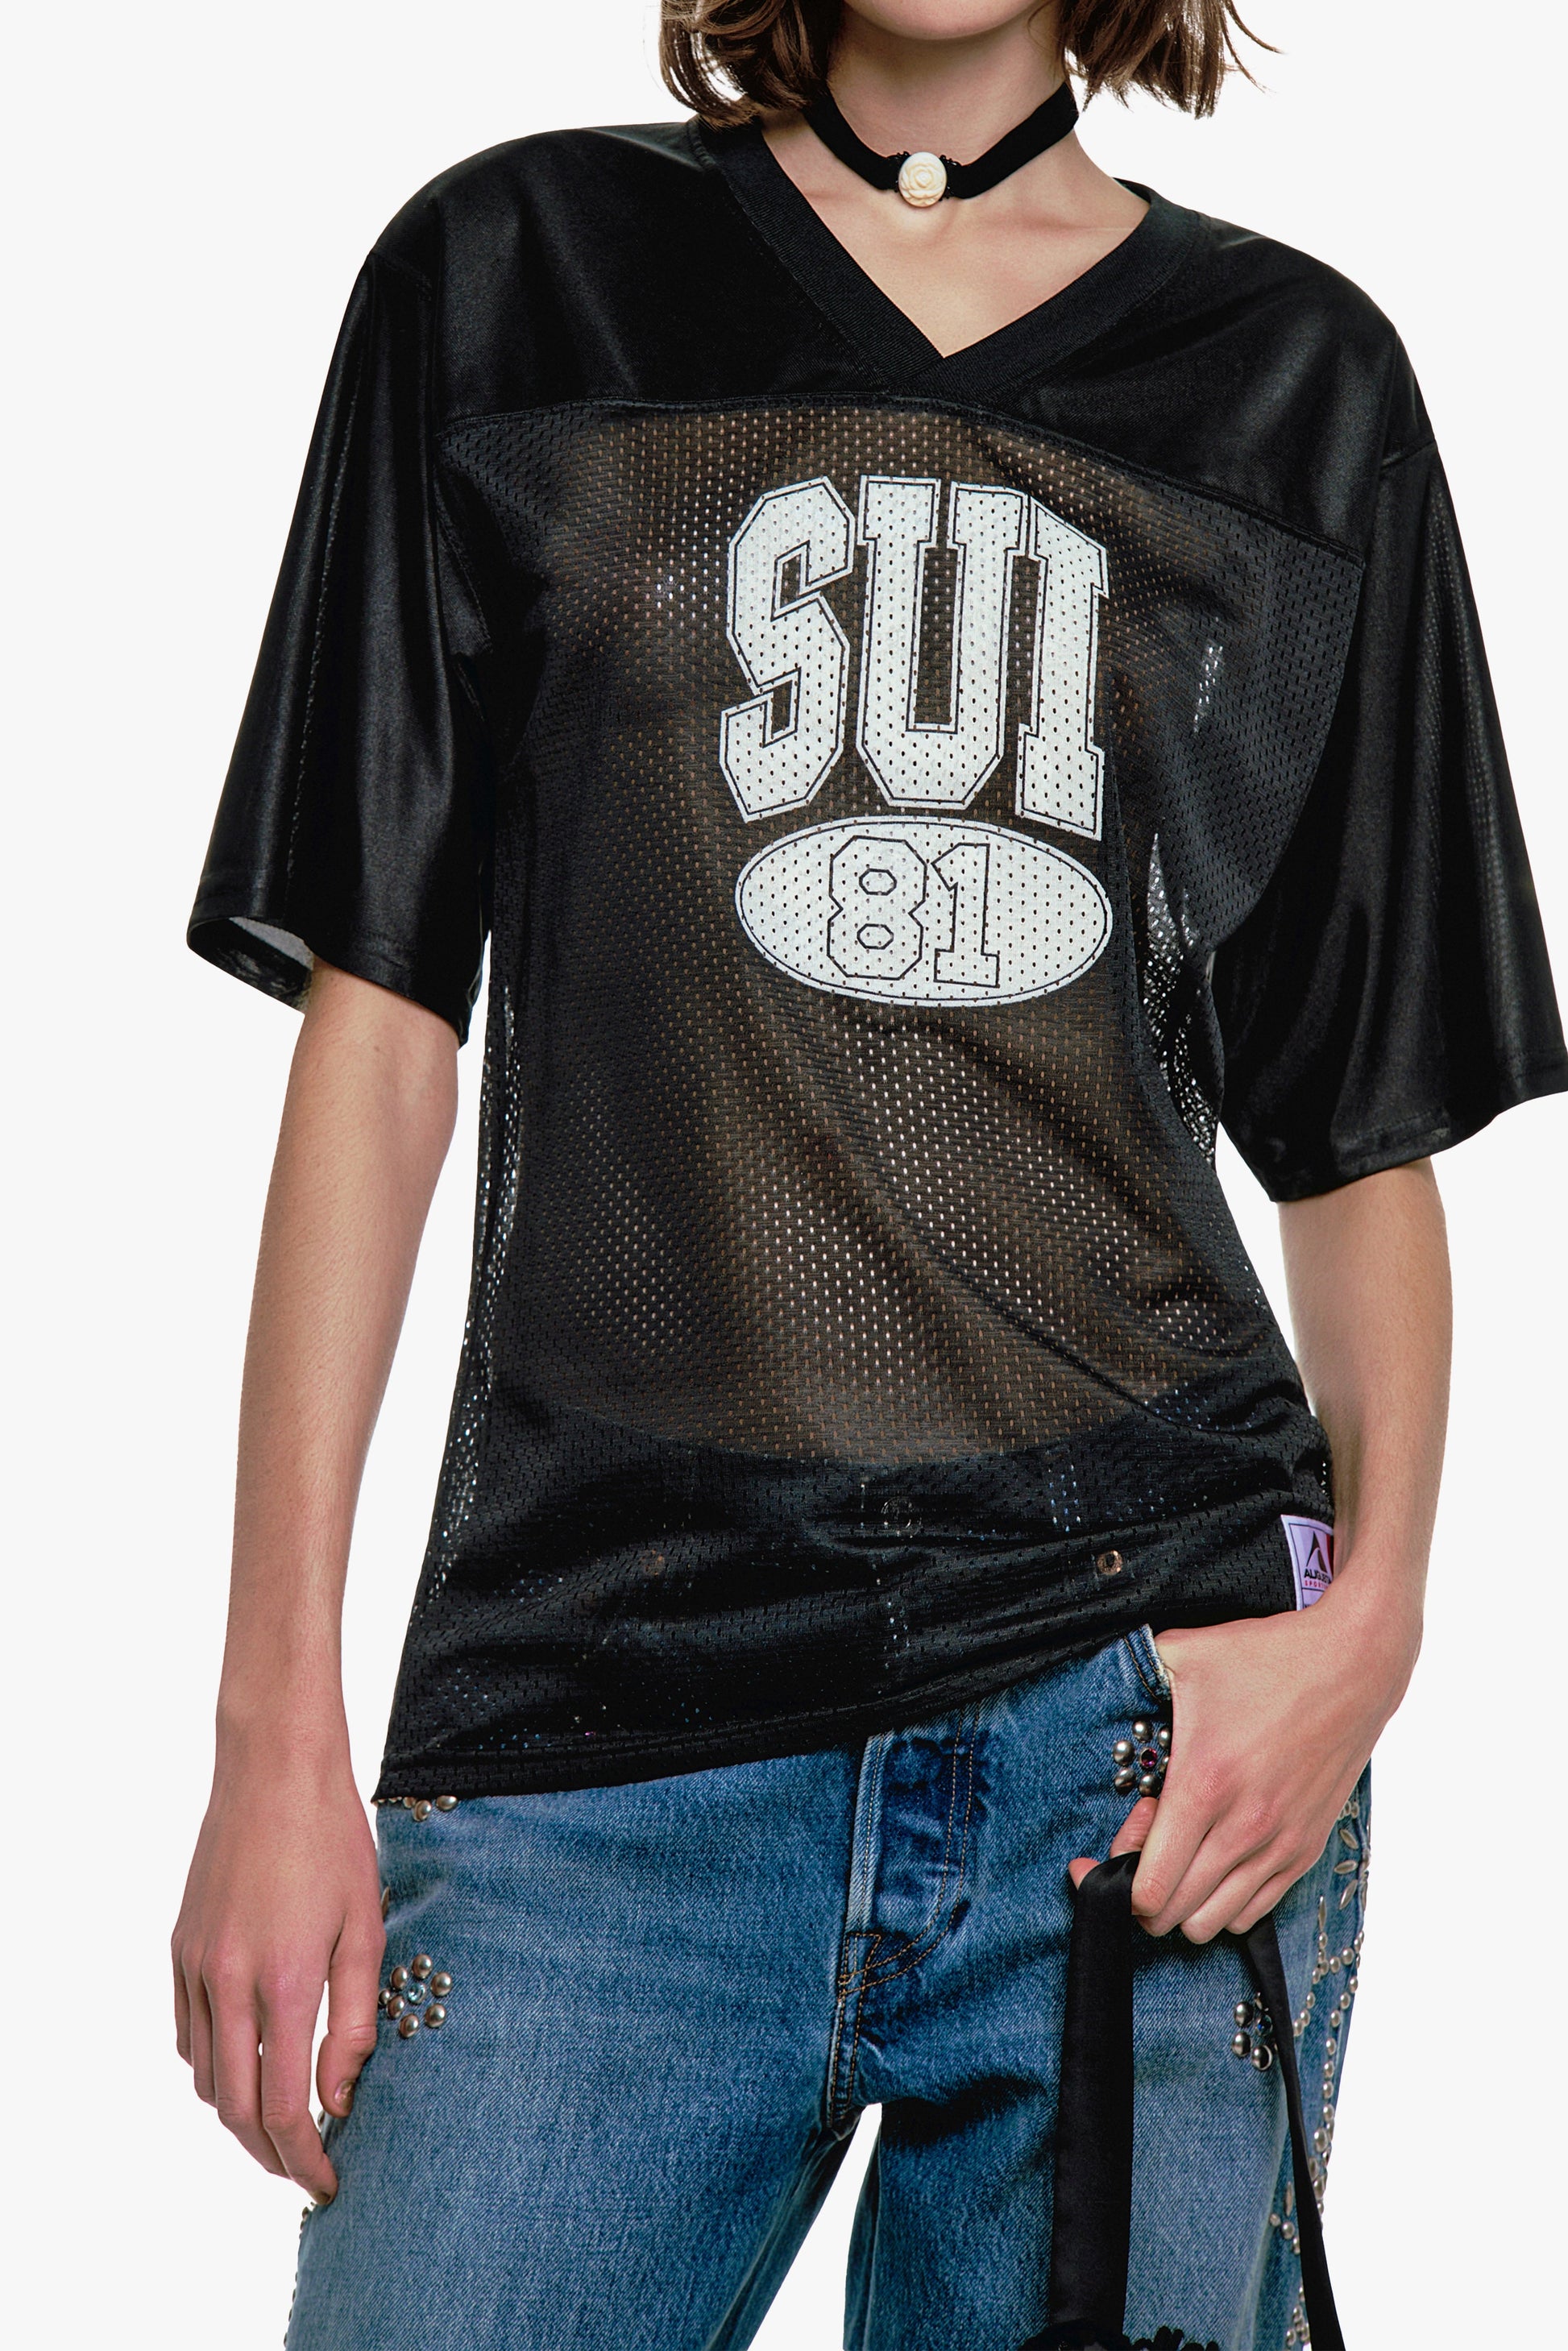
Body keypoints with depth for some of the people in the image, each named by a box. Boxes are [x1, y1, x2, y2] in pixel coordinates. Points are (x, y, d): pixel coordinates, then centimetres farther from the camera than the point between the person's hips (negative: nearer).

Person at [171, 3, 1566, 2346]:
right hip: (599, 1703, -1)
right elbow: (380, 1016, 5)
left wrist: (1374, 1604, -6)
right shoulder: (510, 277, 9)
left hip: (1151, 1679, 1)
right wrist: (281, 1716, 0)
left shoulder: (1302, 375, 11)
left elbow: (1373, 1126, 13)